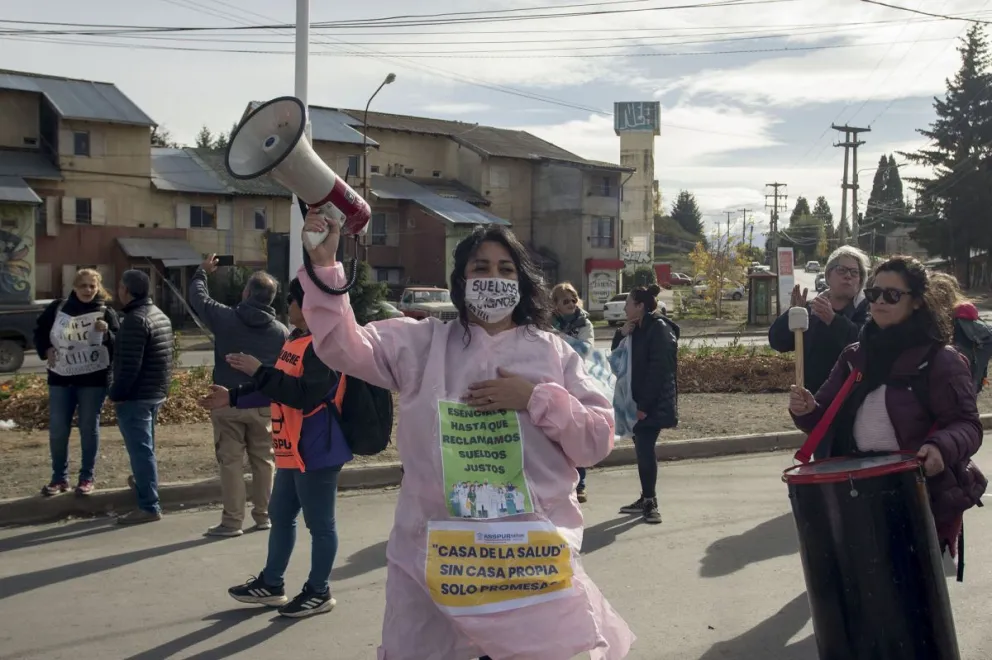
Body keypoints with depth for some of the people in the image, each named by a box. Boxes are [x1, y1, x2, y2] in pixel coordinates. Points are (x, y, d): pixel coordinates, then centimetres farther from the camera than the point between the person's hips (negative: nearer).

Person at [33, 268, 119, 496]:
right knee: (57, 430, 5)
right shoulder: (58, 308, 2)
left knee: (89, 429, 6)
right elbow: (40, 331, 15)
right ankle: (59, 478, 18)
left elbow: (118, 347, -8)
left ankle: (87, 478, 17)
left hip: (94, 380, -2)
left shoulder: (106, 313, -4)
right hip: (61, 378, 2)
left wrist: (106, 333, -26)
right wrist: (46, 350, -1)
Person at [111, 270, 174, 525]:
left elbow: (129, 364, -23)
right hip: (156, 392, 10)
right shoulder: (160, 315, 14)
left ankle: (149, 506, -6)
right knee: (145, 448, 24)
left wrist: (116, 394, -14)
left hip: (136, 396, -10)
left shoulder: (135, 320, -19)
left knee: (140, 450, -7)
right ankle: (144, 483, 39)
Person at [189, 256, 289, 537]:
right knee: (263, 460, 13)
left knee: (231, 462, 2)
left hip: (228, 403, -2)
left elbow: (198, 298, 9)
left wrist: (202, 273, 27)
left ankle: (232, 521, 2)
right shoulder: (281, 331, 0)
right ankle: (263, 515, 20)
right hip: (263, 406, 2)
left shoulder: (226, 318, -7)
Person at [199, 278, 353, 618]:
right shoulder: (296, 340, 13)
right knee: (280, 516, 19)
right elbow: (276, 387, 22)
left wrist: (258, 371, -26)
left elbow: (305, 395, -29)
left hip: (317, 451, -11)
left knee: (319, 523, 3)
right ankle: (271, 584, 32)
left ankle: (319, 592, 17)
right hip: (291, 450, 11)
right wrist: (233, 397, 18)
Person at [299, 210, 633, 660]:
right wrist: (324, 265, -16)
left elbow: (598, 440, 2)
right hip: (435, 552, 1)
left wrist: (536, 398, -11)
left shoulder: (553, 353, 7)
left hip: (531, 551, 0)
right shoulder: (422, 344, 7)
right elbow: (343, 346, -5)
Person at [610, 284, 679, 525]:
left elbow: (658, 370, -20)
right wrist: (622, 334, 0)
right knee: (642, 448, 12)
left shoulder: (659, 329, -13)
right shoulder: (637, 330, 15)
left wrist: (644, 404, -22)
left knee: (645, 448, -11)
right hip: (639, 402, 9)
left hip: (653, 404, -9)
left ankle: (650, 502, -4)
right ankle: (646, 498, 20)